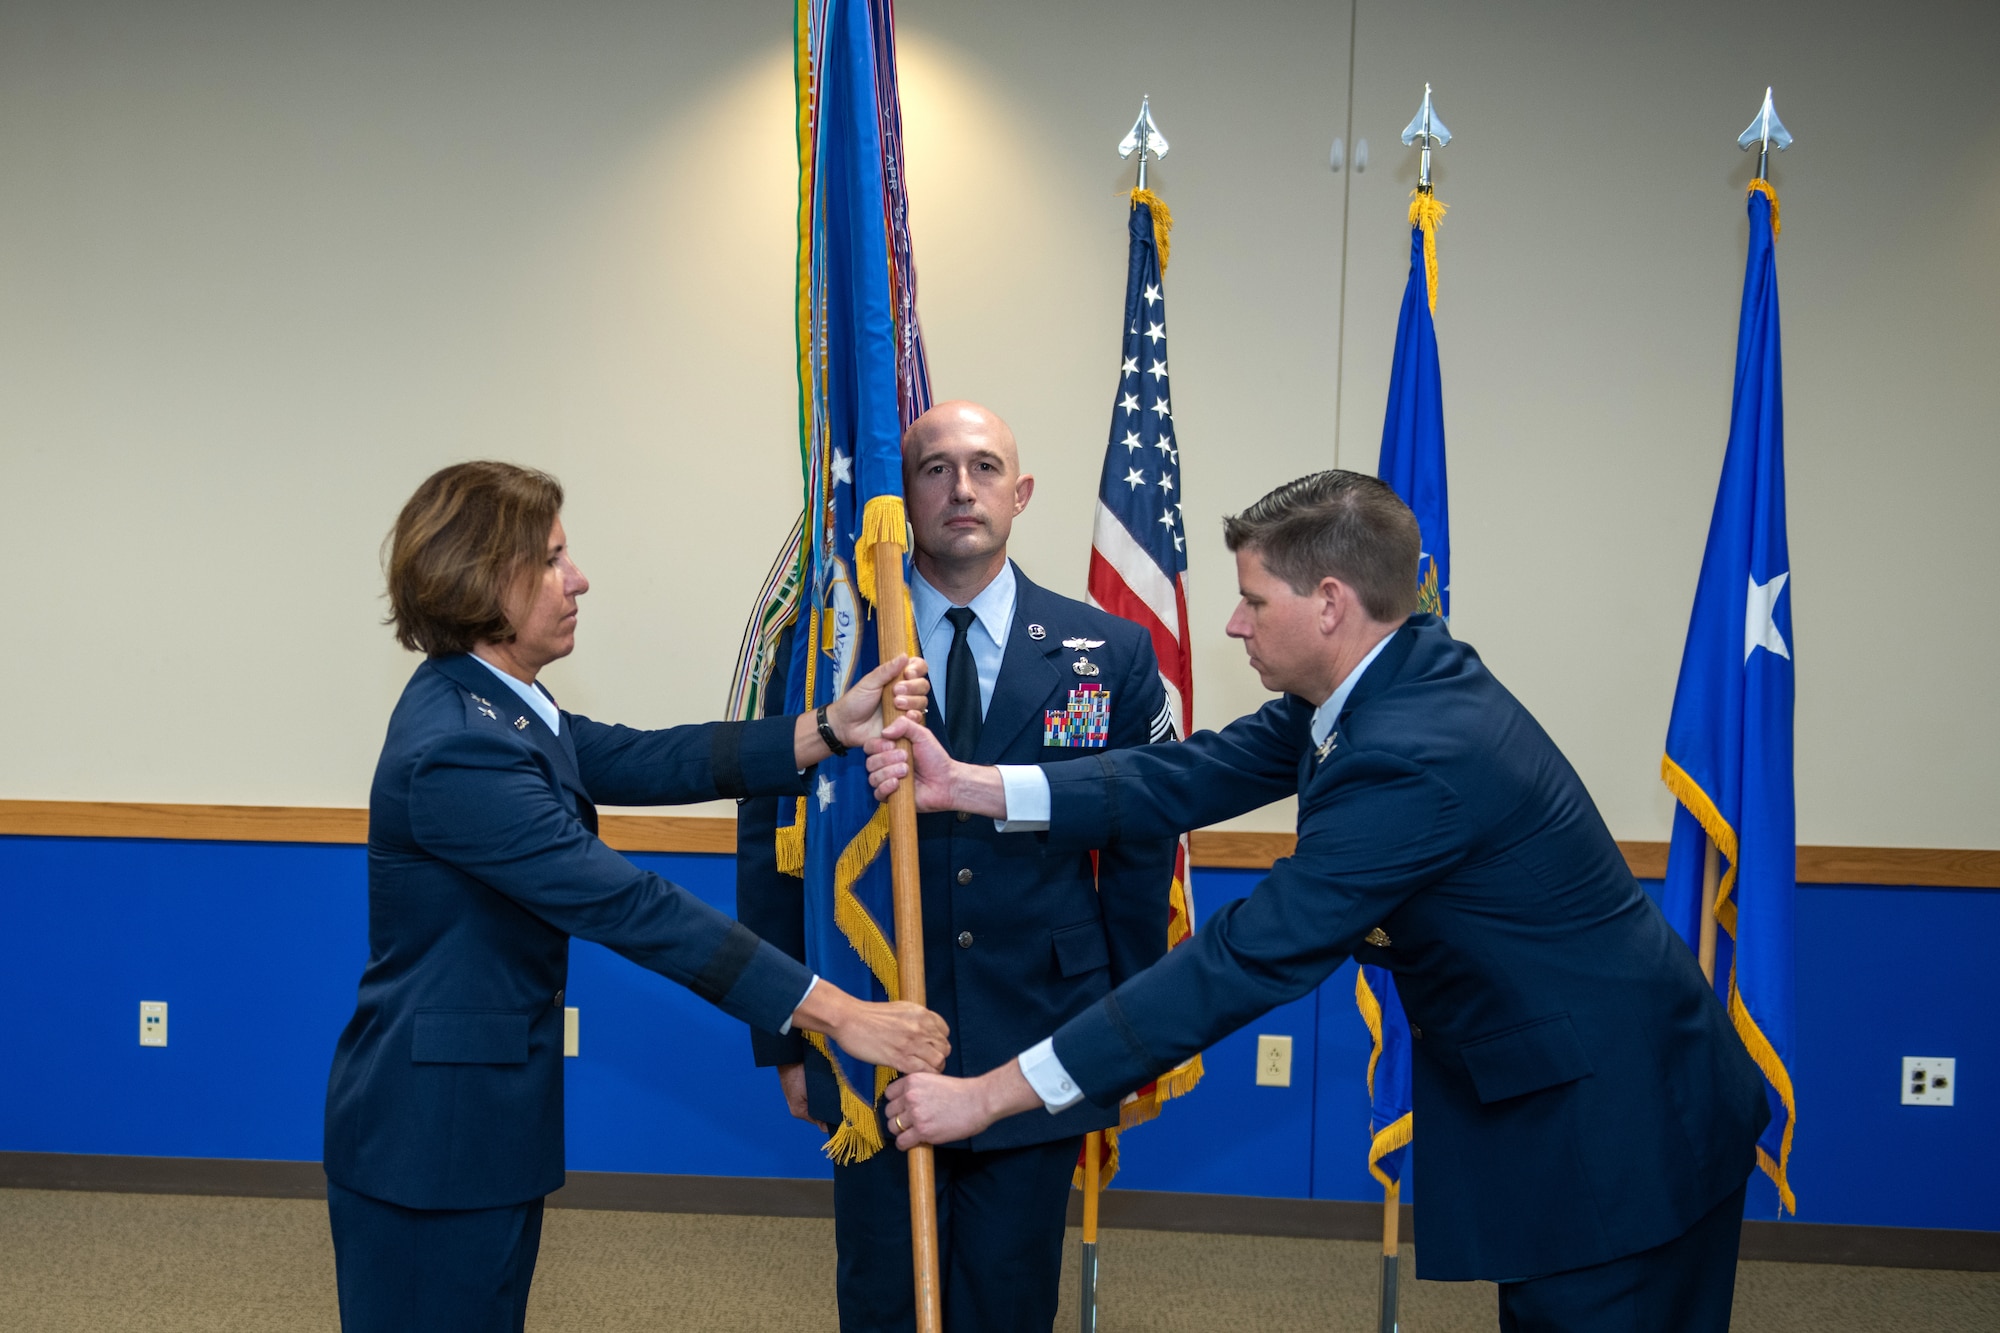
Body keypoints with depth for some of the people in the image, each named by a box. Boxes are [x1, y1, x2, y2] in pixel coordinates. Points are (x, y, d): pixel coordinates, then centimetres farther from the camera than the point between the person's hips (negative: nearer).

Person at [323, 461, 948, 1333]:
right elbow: (632, 909, -28)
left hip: (487, 1121, 10)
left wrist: (830, 729, -11)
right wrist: (836, 1015, -26)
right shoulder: (457, 750, -25)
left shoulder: (492, 705, 8)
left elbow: (643, 762, 0)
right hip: (430, 1135, -10)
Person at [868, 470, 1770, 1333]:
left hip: (1622, 1125, -9)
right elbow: (1196, 777, -2)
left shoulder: (1416, 759, -30)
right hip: (1551, 1096, 10)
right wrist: (966, 786, -10)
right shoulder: (1382, 676, -1)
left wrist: (990, 1094, -27)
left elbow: (1249, 960, -31)